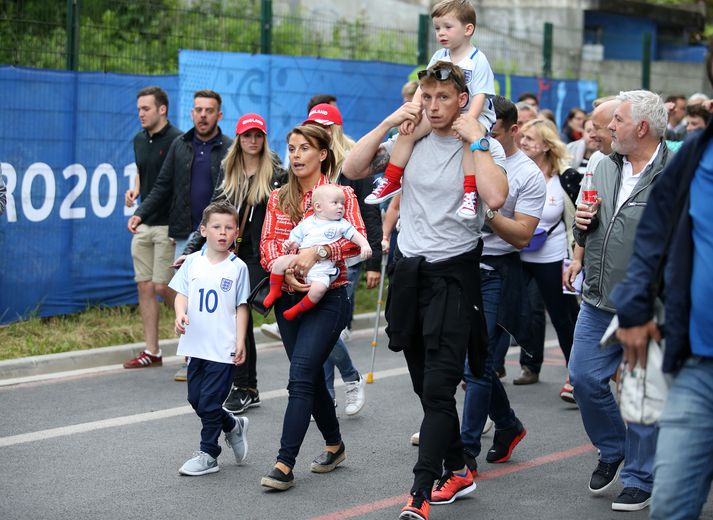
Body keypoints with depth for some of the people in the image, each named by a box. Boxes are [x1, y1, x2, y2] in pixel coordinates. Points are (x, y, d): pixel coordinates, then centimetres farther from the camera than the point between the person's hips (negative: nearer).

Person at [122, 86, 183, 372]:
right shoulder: (139, 140, 12)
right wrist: (134, 191, 5)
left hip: (168, 225, -8)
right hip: (143, 224, 8)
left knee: (163, 287, -8)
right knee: (145, 287, 6)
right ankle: (151, 351, 11)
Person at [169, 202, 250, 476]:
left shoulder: (238, 267, -3)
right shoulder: (193, 262, 3)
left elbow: (241, 307, -1)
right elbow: (181, 294, 4)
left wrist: (240, 342, -6)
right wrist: (180, 315, -16)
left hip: (223, 347, -4)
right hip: (196, 343, 4)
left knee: (209, 402, -2)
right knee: (195, 398, 12)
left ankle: (208, 454, 11)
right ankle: (233, 426, 36)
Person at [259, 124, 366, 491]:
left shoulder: (341, 194, 0)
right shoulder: (278, 199, 12)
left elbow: (357, 238, -13)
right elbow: (267, 245, 3)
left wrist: (317, 250, -26)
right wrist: (285, 271, -16)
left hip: (328, 296, -5)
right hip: (288, 296, 5)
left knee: (301, 375, -16)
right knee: (311, 376, 12)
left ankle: (284, 465, -20)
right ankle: (334, 445, 33)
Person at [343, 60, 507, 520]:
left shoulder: (485, 146, -6)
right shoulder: (410, 141, 7)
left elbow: (495, 197, -24)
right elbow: (353, 169, 2)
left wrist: (475, 140, -19)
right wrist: (389, 123, -4)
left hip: (454, 274, -6)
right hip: (410, 271, 6)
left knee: (438, 387, -11)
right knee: (426, 385, 14)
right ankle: (457, 470, 29)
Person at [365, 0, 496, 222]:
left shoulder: (477, 60, -11)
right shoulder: (439, 58, 6)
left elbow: (479, 96, -20)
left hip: (475, 115, -6)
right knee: (408, 128, -8)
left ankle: (470, 193, -41)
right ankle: (391, 181, 1)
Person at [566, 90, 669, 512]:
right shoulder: (606, 168, 11)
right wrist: (583, 223, -1)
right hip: (599, 301, 6)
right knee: (585, 378, 8)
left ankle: (639, 480, 17)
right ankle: (613, 450, 32)